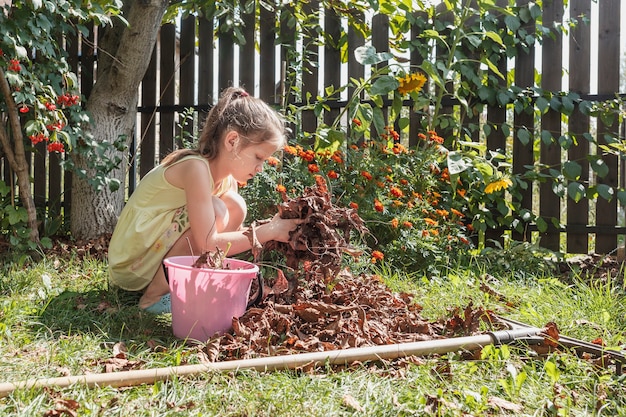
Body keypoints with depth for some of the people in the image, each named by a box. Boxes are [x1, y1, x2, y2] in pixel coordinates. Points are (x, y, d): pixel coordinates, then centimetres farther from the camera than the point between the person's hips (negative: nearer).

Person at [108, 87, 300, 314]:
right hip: (131, 262, -8)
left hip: (159, 258, 9)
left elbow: (233, 233, 6)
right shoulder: (196, 167, -25)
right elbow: (208, 244, -30)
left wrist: (272, 227, -9)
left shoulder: (227, 179, 2)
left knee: (235, 207, -1)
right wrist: (268, 232, -23)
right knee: (215, 210, -24)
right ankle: (156, 294, -13)